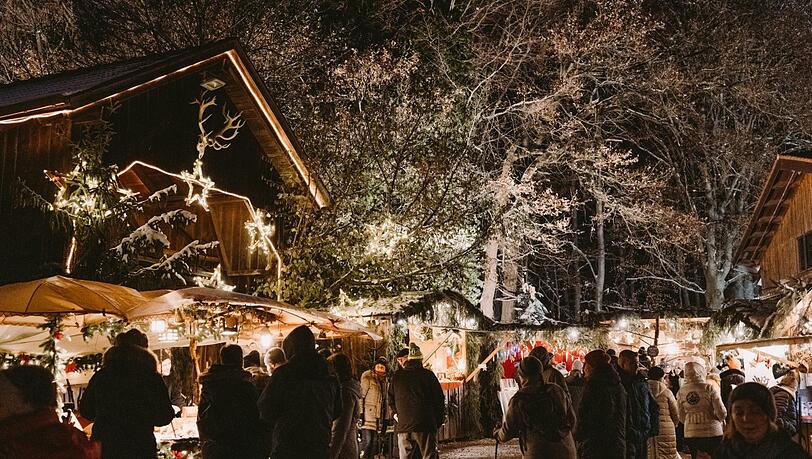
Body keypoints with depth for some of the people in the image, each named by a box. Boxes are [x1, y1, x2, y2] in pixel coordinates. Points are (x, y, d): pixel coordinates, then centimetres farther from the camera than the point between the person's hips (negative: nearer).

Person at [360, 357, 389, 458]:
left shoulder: (384, 381, 18)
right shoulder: (367, 377, -1)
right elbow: (360, 395, -7)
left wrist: (385, 420, 17)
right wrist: (360, 413, -15)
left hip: (378, 416, 6)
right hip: (367, 415, -6)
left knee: (374, 441, 4)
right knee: (367, 440, -15)